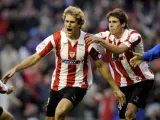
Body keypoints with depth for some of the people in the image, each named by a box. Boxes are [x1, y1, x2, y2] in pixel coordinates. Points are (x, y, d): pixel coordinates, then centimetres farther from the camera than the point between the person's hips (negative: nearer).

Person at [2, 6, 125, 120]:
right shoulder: (56, 38, -11)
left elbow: (101, 65, -1)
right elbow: (35, 57, -9)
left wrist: (116, 88, 2)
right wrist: (15, 69, -21)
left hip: (78, 85, -3)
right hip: (57, 85, 3)